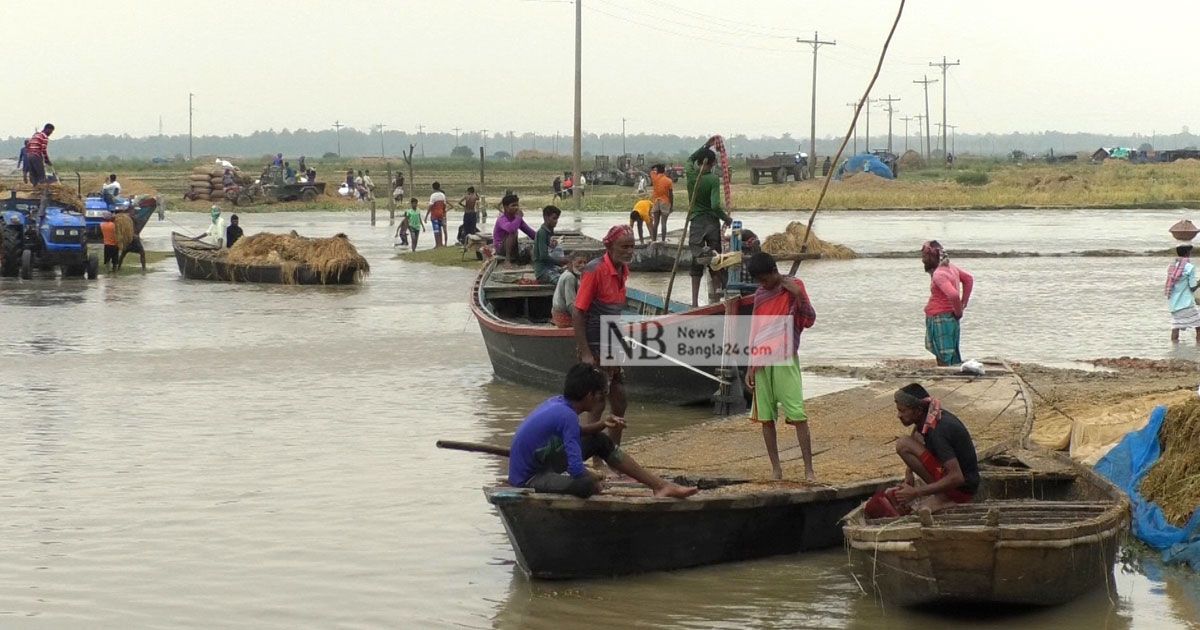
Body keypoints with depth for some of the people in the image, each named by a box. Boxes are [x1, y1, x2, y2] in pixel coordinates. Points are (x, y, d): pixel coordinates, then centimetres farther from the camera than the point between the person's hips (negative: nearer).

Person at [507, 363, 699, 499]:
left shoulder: (558, 403, -1)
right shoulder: (567, 415, -26)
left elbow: (571, 432, 21)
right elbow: (577, 470, -30)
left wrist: (601, 425, 2)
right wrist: (593, 478, -8)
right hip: (527, 478, -10)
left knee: (601, 441, 13)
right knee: (585, 485, -38)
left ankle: (660, 485, 14)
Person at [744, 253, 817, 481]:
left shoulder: (793, 287, 0)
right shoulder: (760, 294, 14)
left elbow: (809, 320, -5)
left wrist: (798, 295, -19)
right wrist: (751, 365, 13)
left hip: (785, 360, -5)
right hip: (761, 361, 5)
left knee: (798, 415, -10)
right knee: (765, 417, 3)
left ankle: (809, 469, -10)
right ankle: (776, 469, 10)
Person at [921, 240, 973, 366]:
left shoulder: (938, 274, -20)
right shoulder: (949, 267, 10)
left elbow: (953, 295, -33)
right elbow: (969, 279, 24)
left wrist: (958, 312, -16)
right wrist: (963, 303, 19)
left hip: (941, 321, -10)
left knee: (944, 361, -8)